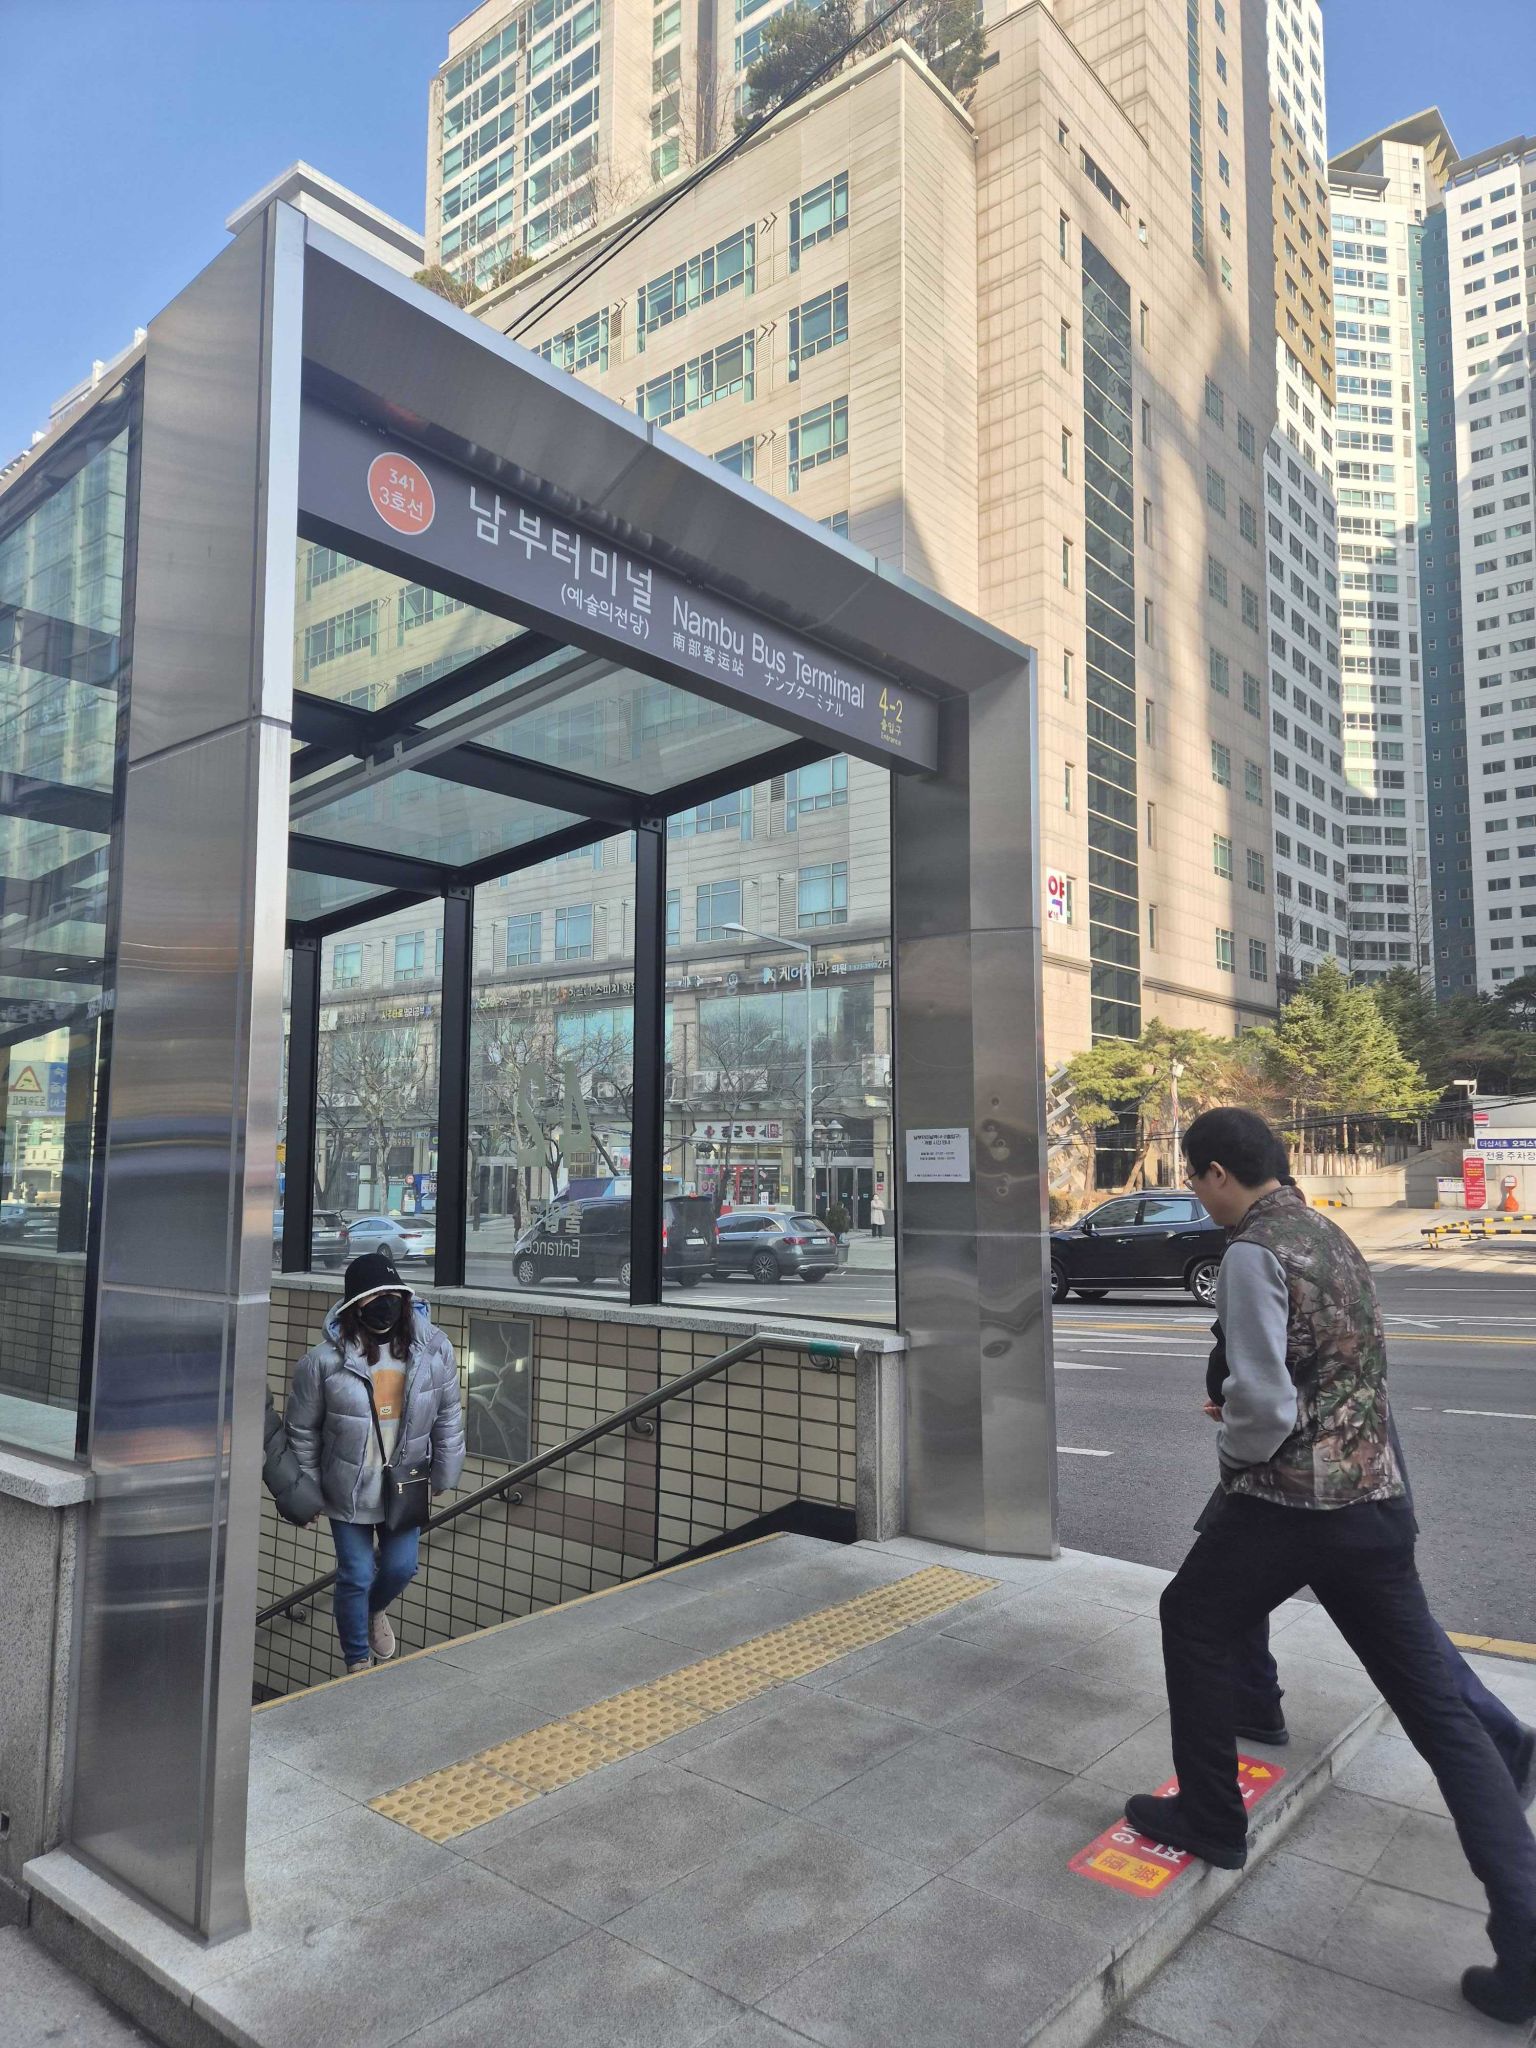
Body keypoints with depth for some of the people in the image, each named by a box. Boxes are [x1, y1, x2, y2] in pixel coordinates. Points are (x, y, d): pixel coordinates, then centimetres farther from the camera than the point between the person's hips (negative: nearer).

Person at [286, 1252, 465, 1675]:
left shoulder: (433, 1349, -12)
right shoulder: (325, 1359, -20)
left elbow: (448, 1417, 2)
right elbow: (302, 1430, -6)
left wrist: (444, 1475, 7)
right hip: (348, 1490, -2)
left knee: (401, 1567, 13)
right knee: (356, 1577, 8)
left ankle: (375, 1610, 50)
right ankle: (357, 1662, 32)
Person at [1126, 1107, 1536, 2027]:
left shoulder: (1255, 1254, -16)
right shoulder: (1330, 1234, 11)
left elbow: (1263, 1404, -23)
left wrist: (1232, 1456, -3)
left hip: (1291, 1503, -8)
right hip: (1377, 1497, 8)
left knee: (1194, 1623, 18)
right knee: (1441, 1710, 11)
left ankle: (1211, 1818, 28)